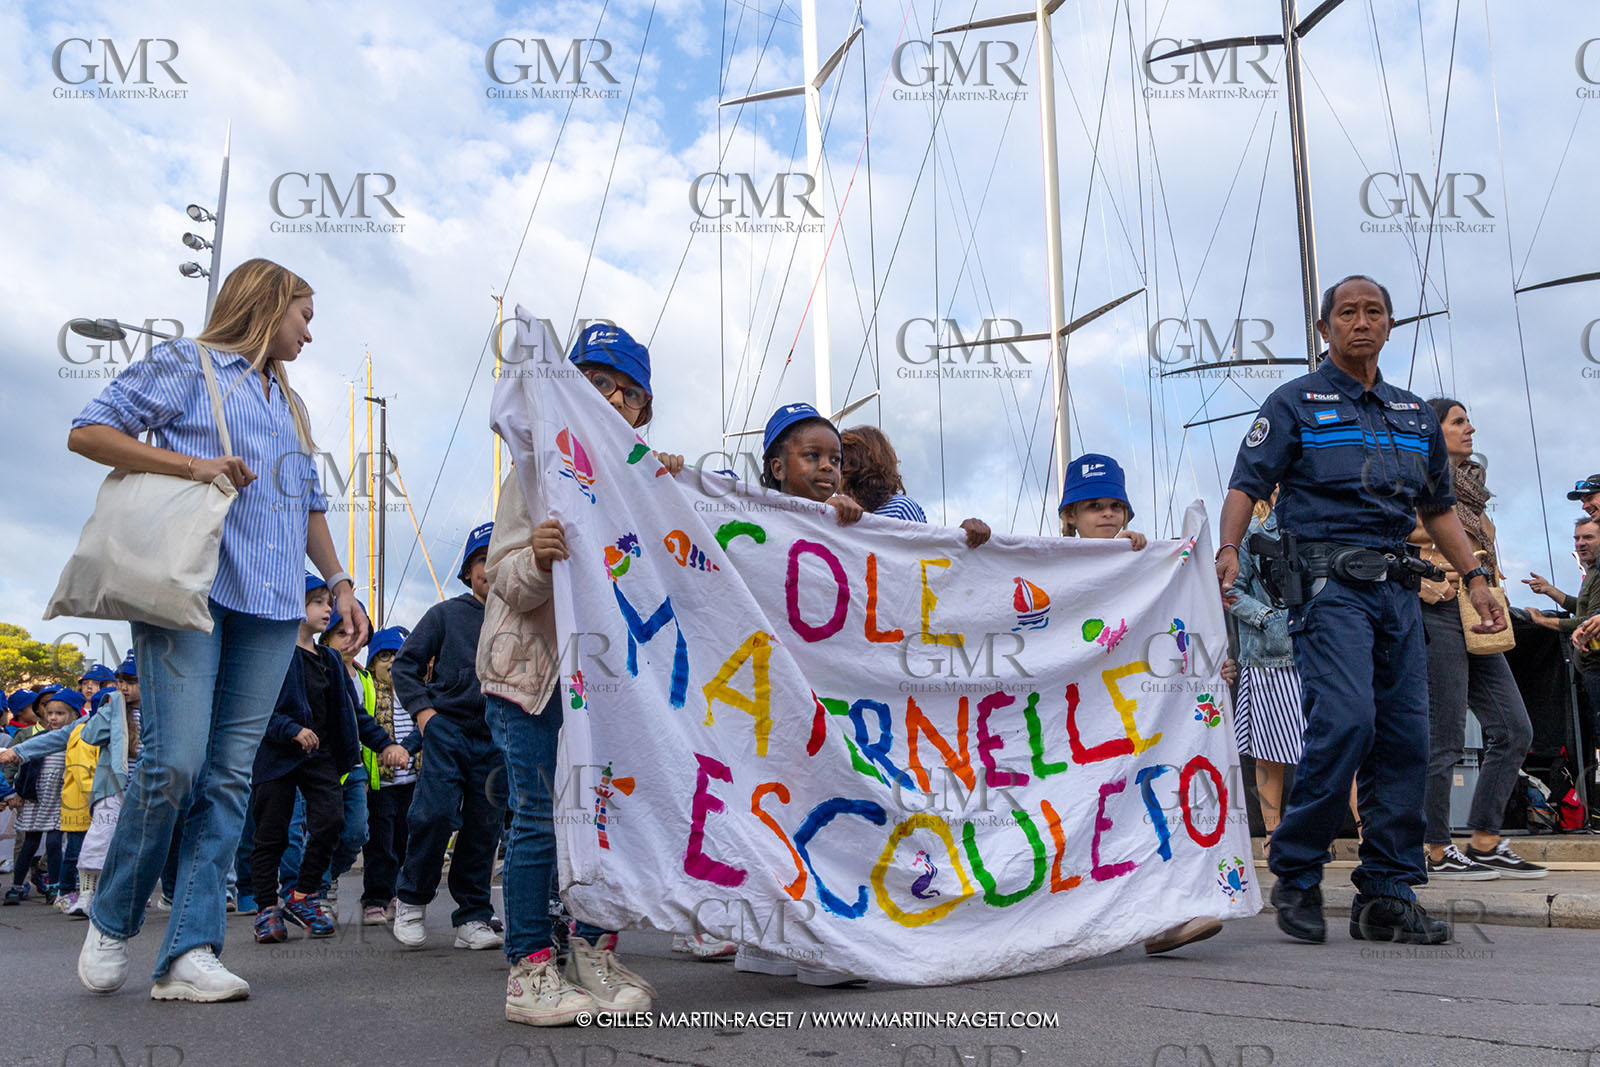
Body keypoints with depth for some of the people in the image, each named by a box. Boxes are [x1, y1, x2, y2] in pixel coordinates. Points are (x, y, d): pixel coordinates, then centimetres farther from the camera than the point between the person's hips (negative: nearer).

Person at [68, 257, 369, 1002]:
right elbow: (88, 432, -1)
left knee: (230, 774, -2)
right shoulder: (185, 365, 7)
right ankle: (111, 922, 8)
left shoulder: (291, 406, 27)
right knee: (175, 760, -15)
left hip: (270, 605, 6)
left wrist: (338, 582, 19)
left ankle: (188, 952, -2)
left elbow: (310, 506, 31)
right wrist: (192, 465, -12)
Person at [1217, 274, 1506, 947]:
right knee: (1346, 720, -19)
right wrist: (1228, 550, -21)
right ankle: (1295, 875, -5)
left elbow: (1439, 508, 27)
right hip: (1329, 581, -6)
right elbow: (1247, 485, -3)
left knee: (1406, 735, 1)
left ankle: (1388, 895, 9)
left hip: (1397, 586, 6)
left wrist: (1475, 579, 17)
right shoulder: (1295, 403, 6)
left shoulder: (1415, 414, 22)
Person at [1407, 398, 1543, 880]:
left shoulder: (1468, 489, 21)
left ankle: (1485, 844, 13)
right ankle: (1437, 852, 3)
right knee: (1444, 737, -6)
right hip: (1439, 618, -9)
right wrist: (1430, 587, -15)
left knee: (1514, 731, 6)